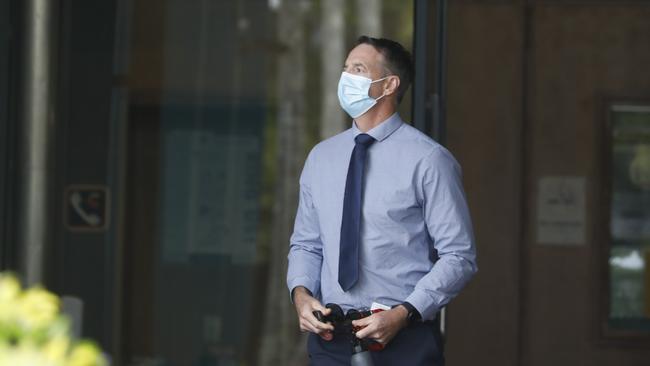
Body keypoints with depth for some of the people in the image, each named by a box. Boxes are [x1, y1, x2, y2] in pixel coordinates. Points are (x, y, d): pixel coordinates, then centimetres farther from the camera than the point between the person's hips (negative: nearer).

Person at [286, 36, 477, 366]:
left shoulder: (428, 160, -7)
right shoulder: (320, 158, 9)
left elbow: (458, 257, -8)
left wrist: (403, 314, -18)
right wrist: (301, 293, -5)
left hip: (404, 338, -4)